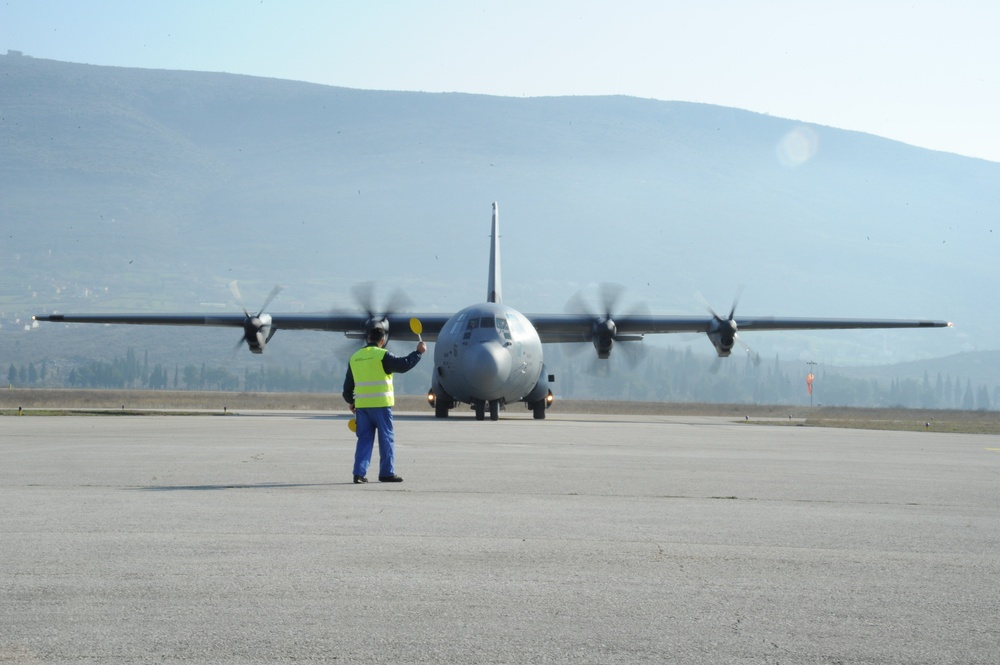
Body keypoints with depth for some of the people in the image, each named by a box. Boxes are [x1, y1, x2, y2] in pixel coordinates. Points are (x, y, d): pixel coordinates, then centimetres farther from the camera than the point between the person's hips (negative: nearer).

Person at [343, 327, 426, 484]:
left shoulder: (354, 358, 11)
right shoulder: (382, 355, -8)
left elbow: (348, 384, 17)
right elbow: (403, 364, -13)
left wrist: (350, 401, 30)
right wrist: (418, 352, -1)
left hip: (361, 404, 5)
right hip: (380, 404, -5)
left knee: (364, 439, 8)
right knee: (386, 438, 4)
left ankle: (359, 473, 1)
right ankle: (387, 473, 6)